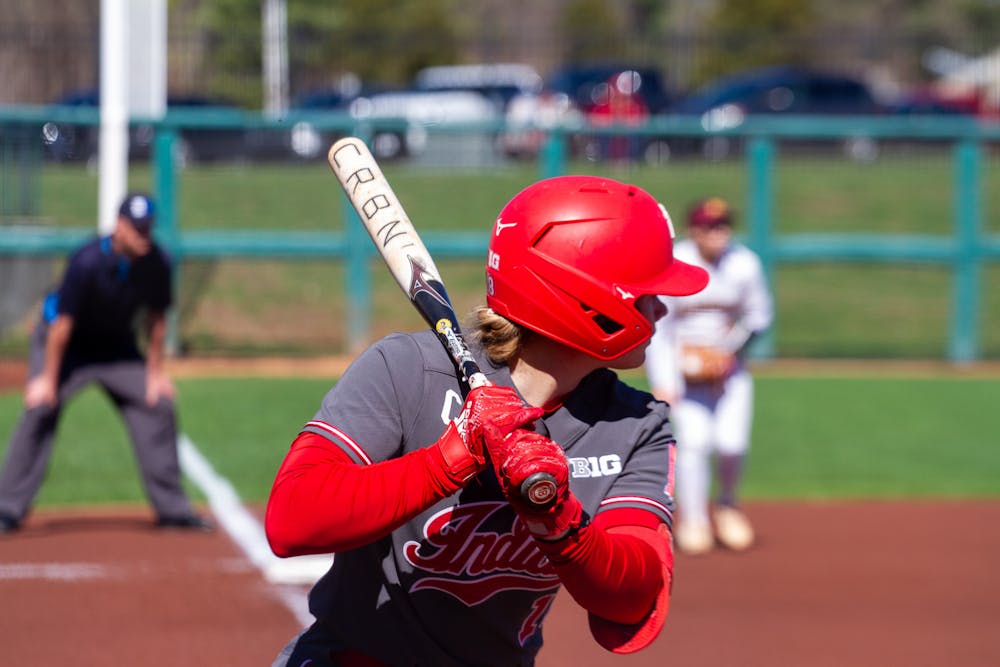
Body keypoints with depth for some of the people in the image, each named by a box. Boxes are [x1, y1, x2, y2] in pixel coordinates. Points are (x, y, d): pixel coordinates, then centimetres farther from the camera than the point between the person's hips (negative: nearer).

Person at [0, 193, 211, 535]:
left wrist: (155, 373, -1)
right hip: (66, 343, -5)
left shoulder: (156, 263, -19)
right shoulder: (88, 261, -32)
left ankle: (172, 509, 9)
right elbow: (62, 323, -26)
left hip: (117, 346, 5)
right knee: (40, 410, -20)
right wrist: (48, 379, -22)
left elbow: (156, 318, -4)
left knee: (159, 407, -2)